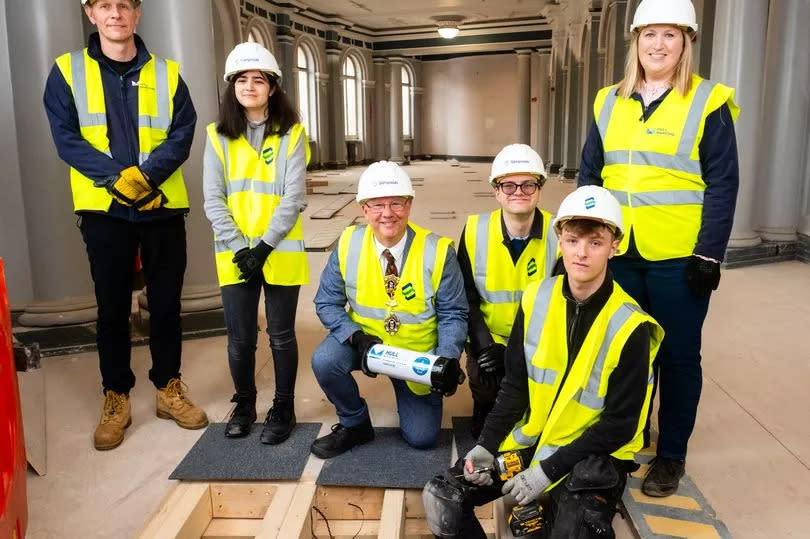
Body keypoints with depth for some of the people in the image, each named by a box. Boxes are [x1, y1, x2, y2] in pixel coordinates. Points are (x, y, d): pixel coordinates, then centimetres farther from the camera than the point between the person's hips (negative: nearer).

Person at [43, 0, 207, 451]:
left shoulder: (167, 74, 6)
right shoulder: (67, 72, 3)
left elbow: (182, 135, -4)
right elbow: (67, 139, -5)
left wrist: (144, 175, -19)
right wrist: (119, 179, -19)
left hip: (163, 208, 1)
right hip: (104, 209, -1)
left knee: (166, 303, 8)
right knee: (113, 307, 7)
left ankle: (169, 389, 22)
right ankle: (116, 399, 20)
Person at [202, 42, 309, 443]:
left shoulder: (291, 134, -1)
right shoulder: (218, 136, 4)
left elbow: (294, 199, -8)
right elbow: (213, 200, -1)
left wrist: (263, 246, -15)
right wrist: (239, 248, -11)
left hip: (280, 253, -2)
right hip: (234, 255, 2)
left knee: (281, 336, 7)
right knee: (239, 337, 9)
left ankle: (283, 410, 24)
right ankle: (243, 405, 31)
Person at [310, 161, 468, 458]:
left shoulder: (437, 252, -18)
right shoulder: (348, 244, -13)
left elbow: (453, 314, -11)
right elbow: (327, 303, -6)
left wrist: (446, 360, -27)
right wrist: (357, 338, -24)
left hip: (418, 355, -1)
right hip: (364, 339, 1)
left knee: (422, 437, -4)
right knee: (324, 361, -29)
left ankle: (406, 389, 31)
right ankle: (354, 424, 2)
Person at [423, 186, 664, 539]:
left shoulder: (629, 327, -17)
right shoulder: (536, 298, -5)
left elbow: (619, 425, -14)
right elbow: (515, 385, 3)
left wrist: (548, 471, -18)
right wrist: (487, 444, -8)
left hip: (594, 454, -4)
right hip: (530, 439, 4)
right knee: (441, 498, -6)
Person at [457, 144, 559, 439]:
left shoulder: (558, 234, -12)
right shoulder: (475, 230, -7)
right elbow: (467, 298, -2)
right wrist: (485, 346, -13)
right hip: (490, 339, 1)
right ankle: (487, 410, 18)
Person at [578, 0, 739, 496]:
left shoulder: (708, 102, -4)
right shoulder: (610, 102, 8)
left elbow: (723, 185, -7)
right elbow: (590, 175, 10)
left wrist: (709, 254, -12)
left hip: (679, 257, -3)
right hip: (618, 253, 4)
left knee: (677, 355, 7)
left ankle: (672, 455, 23)